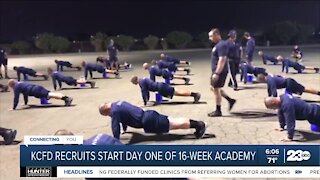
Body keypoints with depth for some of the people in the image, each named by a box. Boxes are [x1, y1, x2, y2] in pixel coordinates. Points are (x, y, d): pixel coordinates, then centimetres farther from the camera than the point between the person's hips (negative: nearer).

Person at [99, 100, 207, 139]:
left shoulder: (114, 111, -13)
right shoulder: (117, 104, 15)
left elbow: (115, 128, -16)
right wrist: (125, 129, 41)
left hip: (147, 122, -9)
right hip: (148, 116, 9)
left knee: (175, 124, -6)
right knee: (173, 122, 10)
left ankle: (200, 125, -4)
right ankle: (197, 123, 9)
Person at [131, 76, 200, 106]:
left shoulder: (141, 82, -8)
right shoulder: (143, 79, 22)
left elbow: (144, 92, -10)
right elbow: (147, 91, 31)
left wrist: (145, 102, -4)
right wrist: (147, 99, 33)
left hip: (160, 88, -9)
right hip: (161, 86, 9)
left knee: (177, 92, -13)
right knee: (177, 92, 7)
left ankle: (195, 94, -18)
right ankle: (195, 94, 5)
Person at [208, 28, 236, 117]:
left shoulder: (221, 45, -19)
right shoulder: (218, 44, 14)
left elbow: (222, 60, -26)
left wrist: (216, 73, -28)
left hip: (219, 72, -10)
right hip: (216, 71, 10)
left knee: (216, 89, -2)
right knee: (214, 88, 17)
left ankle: (218, 111, 8)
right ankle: (230, 100, 23)